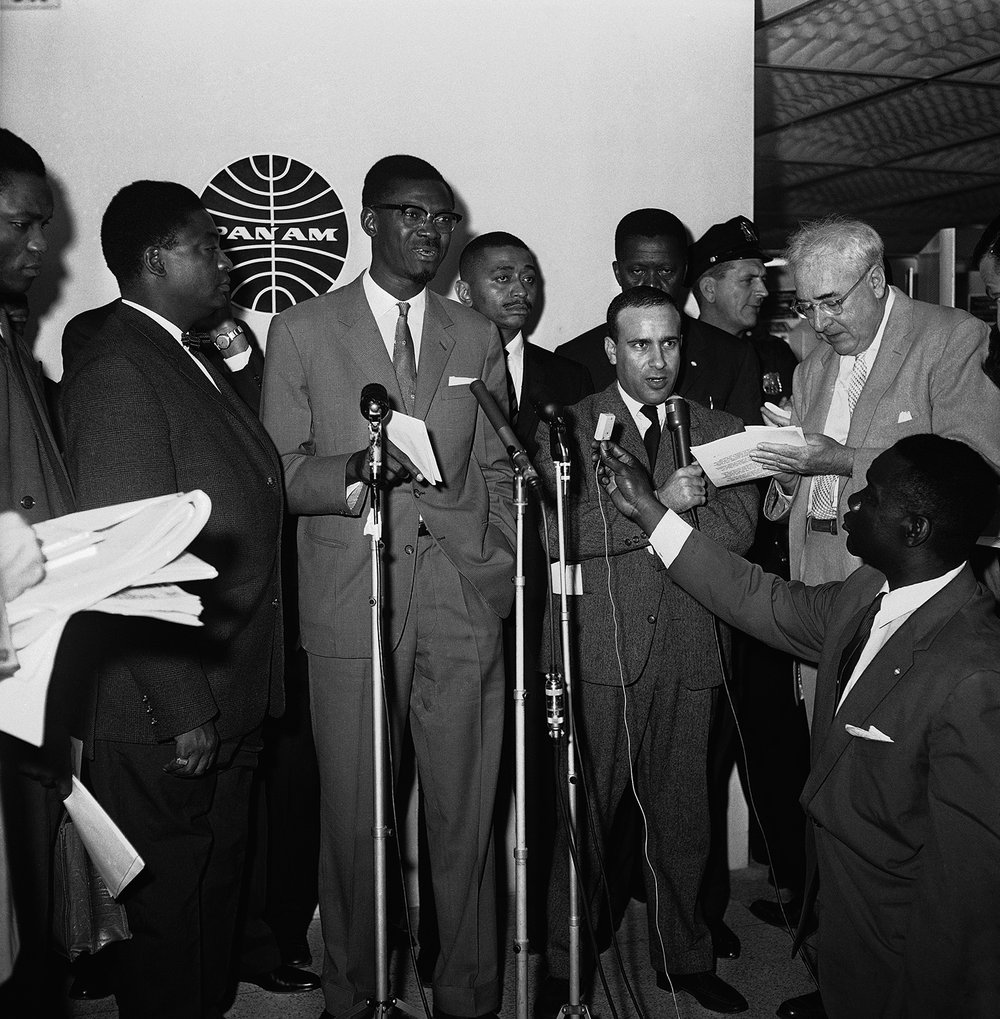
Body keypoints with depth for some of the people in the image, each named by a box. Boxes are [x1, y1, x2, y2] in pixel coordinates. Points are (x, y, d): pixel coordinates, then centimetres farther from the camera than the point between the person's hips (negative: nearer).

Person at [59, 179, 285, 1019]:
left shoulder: (189, 359, 13)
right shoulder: (116, 369, -17)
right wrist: (182, 712, -21)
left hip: (231, 697, 9)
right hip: (169, 711, -9)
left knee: (219, 887, 22)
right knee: (169, 909, 7)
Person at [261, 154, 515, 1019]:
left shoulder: (477, 337, 15)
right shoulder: (303, 331, 6)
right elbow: (281, 473, 1)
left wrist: (500, 578, 7)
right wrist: (355, 473, -18)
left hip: (465, 606, 2)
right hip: (350, 606, -2)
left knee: (467, 812, 4)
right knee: (353, 812, 4)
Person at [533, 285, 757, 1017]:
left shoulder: (719, 430, 12)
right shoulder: (572, 425, 4)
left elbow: (738, 529, -3)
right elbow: (559, 532, -10)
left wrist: (621, 519, -9)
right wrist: (661, 505, -17)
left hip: (689, 652, 3)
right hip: (600, 652, -2)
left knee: (683, 816, 12)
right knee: (585, 815, 4)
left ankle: (685, 957, 29)